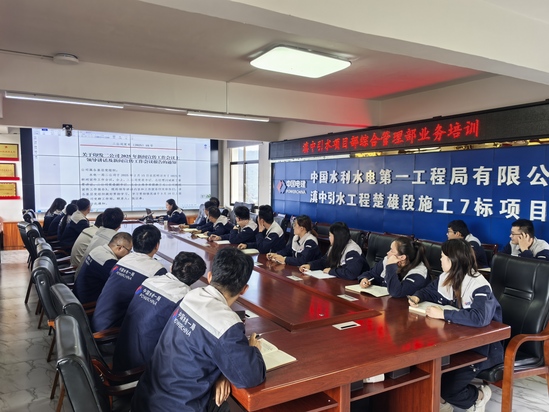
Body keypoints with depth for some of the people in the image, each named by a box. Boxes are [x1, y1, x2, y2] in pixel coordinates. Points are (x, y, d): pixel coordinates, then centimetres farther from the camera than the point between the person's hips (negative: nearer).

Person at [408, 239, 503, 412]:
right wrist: (417, 297, -3)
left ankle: (477, 397, 16)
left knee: (446, 384, -17)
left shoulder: (479, 286, -26)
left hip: (483, 346, -7)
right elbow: (429, 290, 19)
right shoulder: (446, 277, 0)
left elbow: (479, 318, -42)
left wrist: (443, 314, -37)